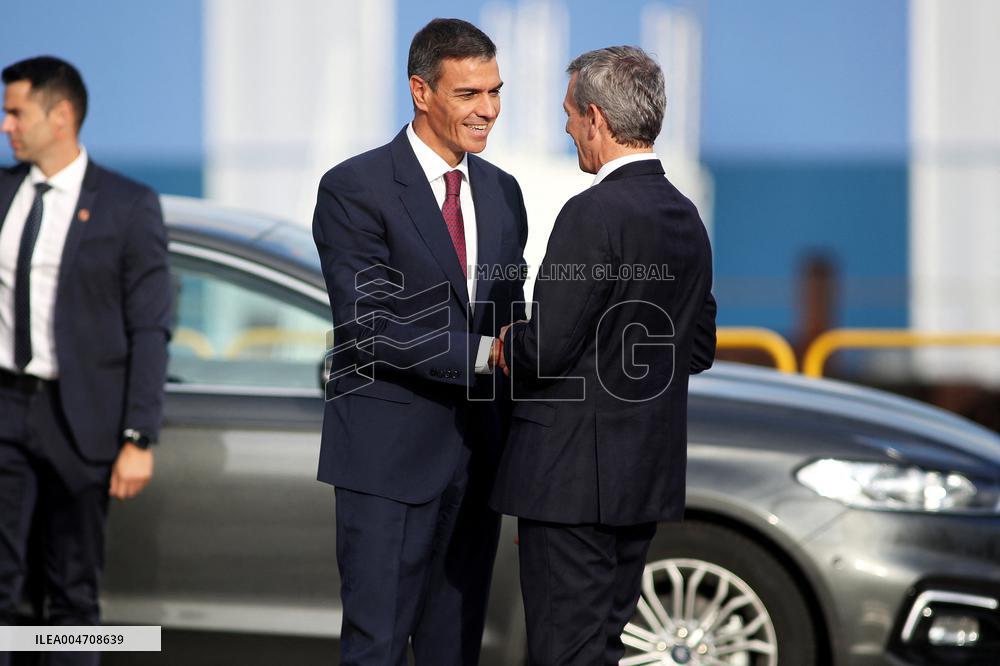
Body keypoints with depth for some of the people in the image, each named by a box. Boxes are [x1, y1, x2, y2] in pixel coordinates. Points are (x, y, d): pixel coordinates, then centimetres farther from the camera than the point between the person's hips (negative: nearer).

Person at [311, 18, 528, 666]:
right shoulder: (355, 189, -9)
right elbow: (370, 325, -16)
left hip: (479, 458, 6)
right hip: (392, 459, -6)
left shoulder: (502, 192, 12)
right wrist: (479, 353, -19)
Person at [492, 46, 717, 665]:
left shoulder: (594, 214, -16)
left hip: (575, 472, -9)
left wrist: (508, 344, 1)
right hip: (649, 472, 9)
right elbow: (699, 348, 18)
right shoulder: (686, 218, 10)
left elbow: (545, 348, -19)